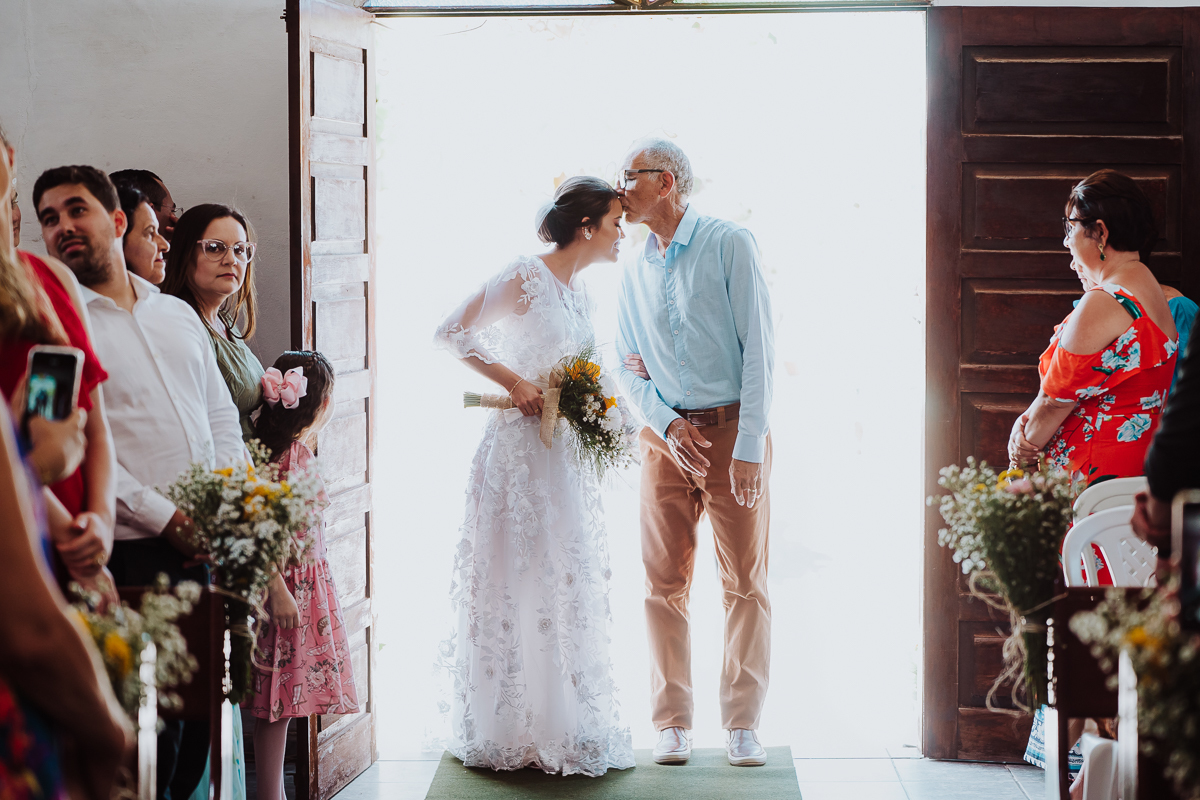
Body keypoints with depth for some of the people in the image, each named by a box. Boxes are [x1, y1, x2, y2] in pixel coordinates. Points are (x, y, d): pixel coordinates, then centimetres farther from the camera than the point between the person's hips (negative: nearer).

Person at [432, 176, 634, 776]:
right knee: (517, 584, -4)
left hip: (566, 456, 9)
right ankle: (509, 731, 5)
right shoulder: (525, 277, -11)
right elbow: (450, 335, -14)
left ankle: (564, 723, 19)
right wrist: (513, 382, -18)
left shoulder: (580, 292, 14)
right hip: (521, 449, -9)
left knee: (568, 584, 11)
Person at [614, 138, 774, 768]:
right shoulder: (634, 274, 13)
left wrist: (749, 446, -14)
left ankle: (742, 723, 6)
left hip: (734, 429, -4)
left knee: (745, 580, -1)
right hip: (666, 434, 4)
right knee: (664, 581, 2)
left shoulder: (729, 245, -3)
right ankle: (672, 722, 9)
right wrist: (667, 423, -8)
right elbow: (628, 369, 12)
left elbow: (759, 348, -8)